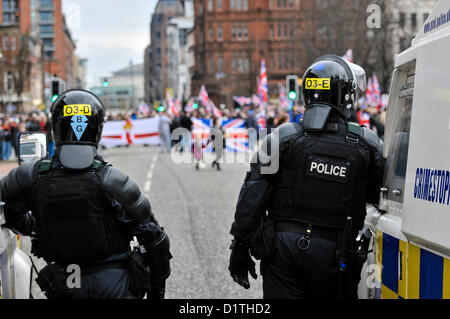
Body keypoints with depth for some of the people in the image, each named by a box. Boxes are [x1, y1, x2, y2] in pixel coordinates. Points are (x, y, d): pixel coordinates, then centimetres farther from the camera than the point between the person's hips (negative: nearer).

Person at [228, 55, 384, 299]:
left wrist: (240, 248, 0)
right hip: (333, 258, 1)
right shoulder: (366, 146, -2)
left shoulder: (283, 138, -4)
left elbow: (252, 198, -6)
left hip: (282, 250, 0)